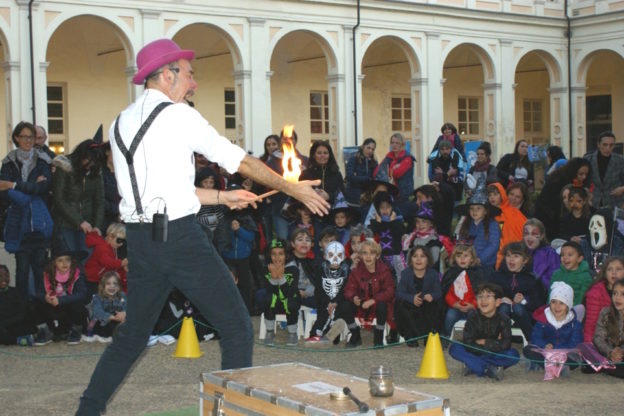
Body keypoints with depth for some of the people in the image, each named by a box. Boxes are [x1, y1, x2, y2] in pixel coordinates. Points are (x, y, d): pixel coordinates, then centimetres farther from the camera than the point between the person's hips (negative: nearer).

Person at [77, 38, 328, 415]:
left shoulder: (121, 124, 15)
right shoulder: (179, 115, -5)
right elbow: (243, 162, -1)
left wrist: (223, 197, 25)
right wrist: (295, 190, 10)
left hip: (140, 240, 7)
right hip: (181, 237, -7)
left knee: (133, 334, 22)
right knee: (237, 329, 2)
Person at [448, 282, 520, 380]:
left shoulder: (503, 319, -10)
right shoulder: (473, 316, -10)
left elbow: (505, 345, -23)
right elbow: (468, 344, -20)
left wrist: (485, 342, -18)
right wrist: (493, 344, -20)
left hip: (494, 356, 0)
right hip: (475, 353, 1)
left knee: (514, 355, -29)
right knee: (454, 349, -26)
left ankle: (473, 367, -23)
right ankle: (491, 370, -28)